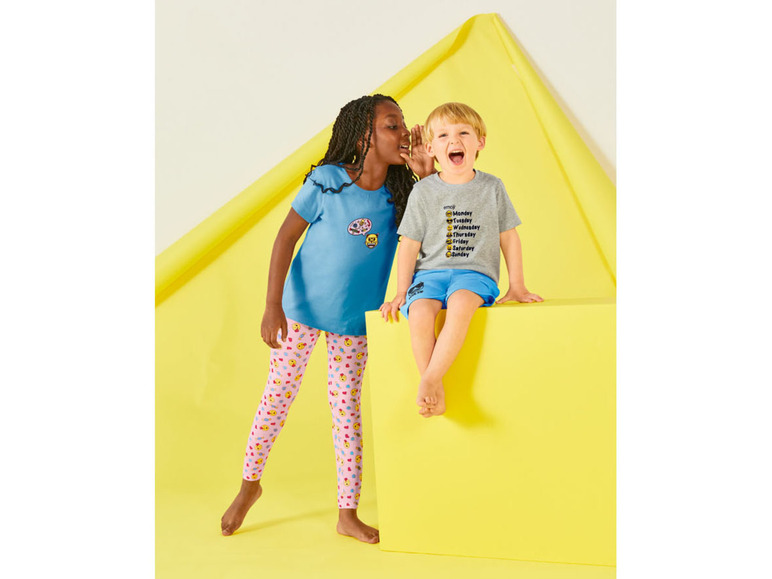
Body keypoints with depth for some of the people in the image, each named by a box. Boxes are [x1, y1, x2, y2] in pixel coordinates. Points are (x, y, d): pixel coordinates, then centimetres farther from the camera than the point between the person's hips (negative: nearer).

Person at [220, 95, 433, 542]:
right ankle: (250, 483, 32)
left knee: (347, 405, 7)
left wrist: (427, 174, -21)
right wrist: (272, 305, -17)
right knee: (278, 394, 8)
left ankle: (348, 514, 18)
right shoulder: (327, 181, -17)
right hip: (303, 308, -2)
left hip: (355, 320, 3)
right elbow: (286, 238, -13)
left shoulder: (400, 194, -7)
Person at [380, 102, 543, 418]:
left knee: (460, 304, -37)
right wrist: (401, 292, 2)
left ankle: (430, 379, -31)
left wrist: (517, 286, 9)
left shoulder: (492, 187, 8)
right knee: (419, 314, -32)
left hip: (475, 273, -1)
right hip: (429, 272, 1)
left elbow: (508, 237, 13)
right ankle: (437, 392, -20)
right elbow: (410, 244, 7)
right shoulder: (423, 191, 6)